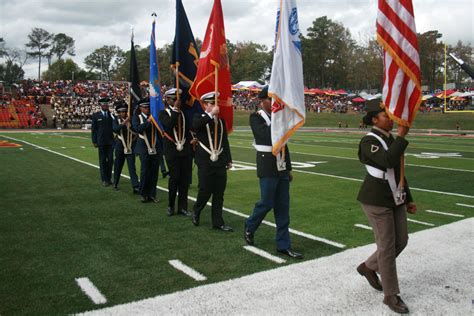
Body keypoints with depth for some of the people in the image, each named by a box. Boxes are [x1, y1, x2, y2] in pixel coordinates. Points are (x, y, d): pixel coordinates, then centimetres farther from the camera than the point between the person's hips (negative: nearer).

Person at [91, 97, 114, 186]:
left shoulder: (112, 115, 6)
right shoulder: (96, 115, 3)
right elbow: (94, 129, 3)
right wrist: (94, 141, -2)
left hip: (111, 141, 2)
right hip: (101, 141, -2)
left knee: (110, 160, 5)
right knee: (102, 160, 2)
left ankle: (109, 178, 16)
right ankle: (104, 180, 7)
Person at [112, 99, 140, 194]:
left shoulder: (130, 119, 0)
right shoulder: (116, 120, 0)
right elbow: (115, 129, -21)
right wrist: (124, 123, -32)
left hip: (130, 146, -1)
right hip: (120, 146, 1)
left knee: (132, 167, -6)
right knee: (118, 165, 13)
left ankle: (136, 187, -9)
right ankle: (115, 183, 31)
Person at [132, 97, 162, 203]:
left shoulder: (154, 117, 11)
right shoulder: (137, 117, 4)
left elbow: (159, 131, 11)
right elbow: (137, 128, -14)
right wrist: (148, 121, -20)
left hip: (155, 148, 3)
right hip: (144, 148, -3)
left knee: (154, 172, 4)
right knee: (145, 171, -1)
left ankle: (152, 194, 13)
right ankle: (144, 194, 11)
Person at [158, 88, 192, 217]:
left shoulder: (184, 112, 12)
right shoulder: (163, 113, 1)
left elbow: (188, 128, 14)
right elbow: (168, 125, -18)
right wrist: (175, 110, -16)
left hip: (186, 150, 4)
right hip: (172, 150, -4)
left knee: (185, 178, 4)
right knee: (174, 177, -4)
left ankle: (182, 207, 13)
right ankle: (171, 206, 13)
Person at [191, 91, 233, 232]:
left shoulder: (221, 121, 14)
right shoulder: (200, 117, 1)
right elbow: (195, 126, -25)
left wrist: (229, 160, 15)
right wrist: (211, 114, -24)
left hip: (220, 162, 5)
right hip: (205, 162, -4)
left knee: (219, 193, 6)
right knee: (205, 191, 0)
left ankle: (218, 222, 13)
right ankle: (196, 211, 28)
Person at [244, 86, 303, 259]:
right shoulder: (256, 117, -6)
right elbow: (267, 135, -24)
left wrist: (288, 168, 15)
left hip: (281, 167, 6)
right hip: (268, 168, -6)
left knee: (283, 206, 6)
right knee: (267, 203, -3)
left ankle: (283, 245, 12)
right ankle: (249, 227, 26)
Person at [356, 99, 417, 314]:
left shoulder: (390, 140, 11)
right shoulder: (369, 141, -16)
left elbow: (398, 172, 16)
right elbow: (388, 162, -33)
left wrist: (408, 199, 16)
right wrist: (402, 136, -23)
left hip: (394, 199, 9)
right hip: (376, 200, -8)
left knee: (401, 241, 11)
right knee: (387, 246, -2)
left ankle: (368, 267, 32)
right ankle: (391, 295, 13)